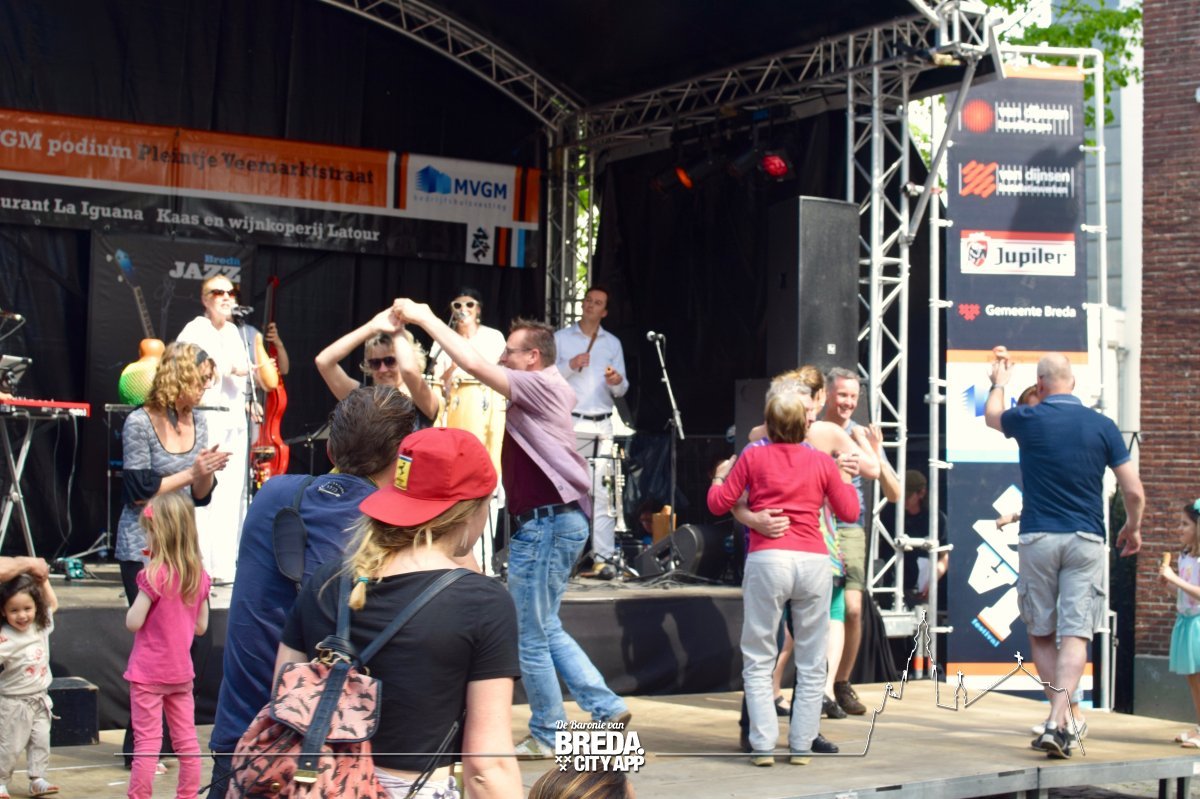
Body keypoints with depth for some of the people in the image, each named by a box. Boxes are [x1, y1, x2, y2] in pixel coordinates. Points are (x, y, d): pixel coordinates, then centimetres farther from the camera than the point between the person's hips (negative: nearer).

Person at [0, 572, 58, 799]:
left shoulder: (41, 626, 0)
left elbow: (52, 604, 16)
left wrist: (44, 582, 8)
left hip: (40, 699, 6)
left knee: (41, 741, 7)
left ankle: (37, 780, 15)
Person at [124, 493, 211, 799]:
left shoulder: (155, 574, -17)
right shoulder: (200, 576, 1)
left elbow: (133, 623, -16)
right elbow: (201, 626, 8)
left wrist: (138, 599, 2)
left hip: (148, 672, -6)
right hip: (181, 670, 6)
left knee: (147, 740, -1)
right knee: (187, 739, 11)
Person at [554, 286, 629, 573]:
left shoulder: (613, 343, 15)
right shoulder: (561, 338, 9)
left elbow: (621, 389, 11)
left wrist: (617, 382, -12)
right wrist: (570, 366, -14)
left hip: (602, 424, 2)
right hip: (568, 423, -2)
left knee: (603, 491, -5)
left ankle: (603, 557, -6)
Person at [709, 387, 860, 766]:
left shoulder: (753, 457, 4)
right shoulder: (822, 461, 7)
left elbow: (719, 504, 6)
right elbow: (849, 511, 11)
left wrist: (720, 476, 25)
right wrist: (845, 479, 27)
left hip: (767, 560, -1)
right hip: (814, 561, 1)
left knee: (758, 660, 4)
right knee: (811, 663, 10)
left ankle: (763, 745, -2)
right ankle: (802, 744, 9)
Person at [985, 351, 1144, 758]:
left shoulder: (1028, 419, 0)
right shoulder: (1102, 426, 0)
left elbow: (991, 415, 25)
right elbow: (1134, 491, 0)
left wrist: (999, 383, 45)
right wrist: (1133, 528, 19)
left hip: (1037, 538, 0)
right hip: (1086, 541, 0)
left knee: (1041, 634, 13)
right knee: (1075, 636, -3)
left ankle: (1059, 717, 13)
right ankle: (1057, 722, -16)